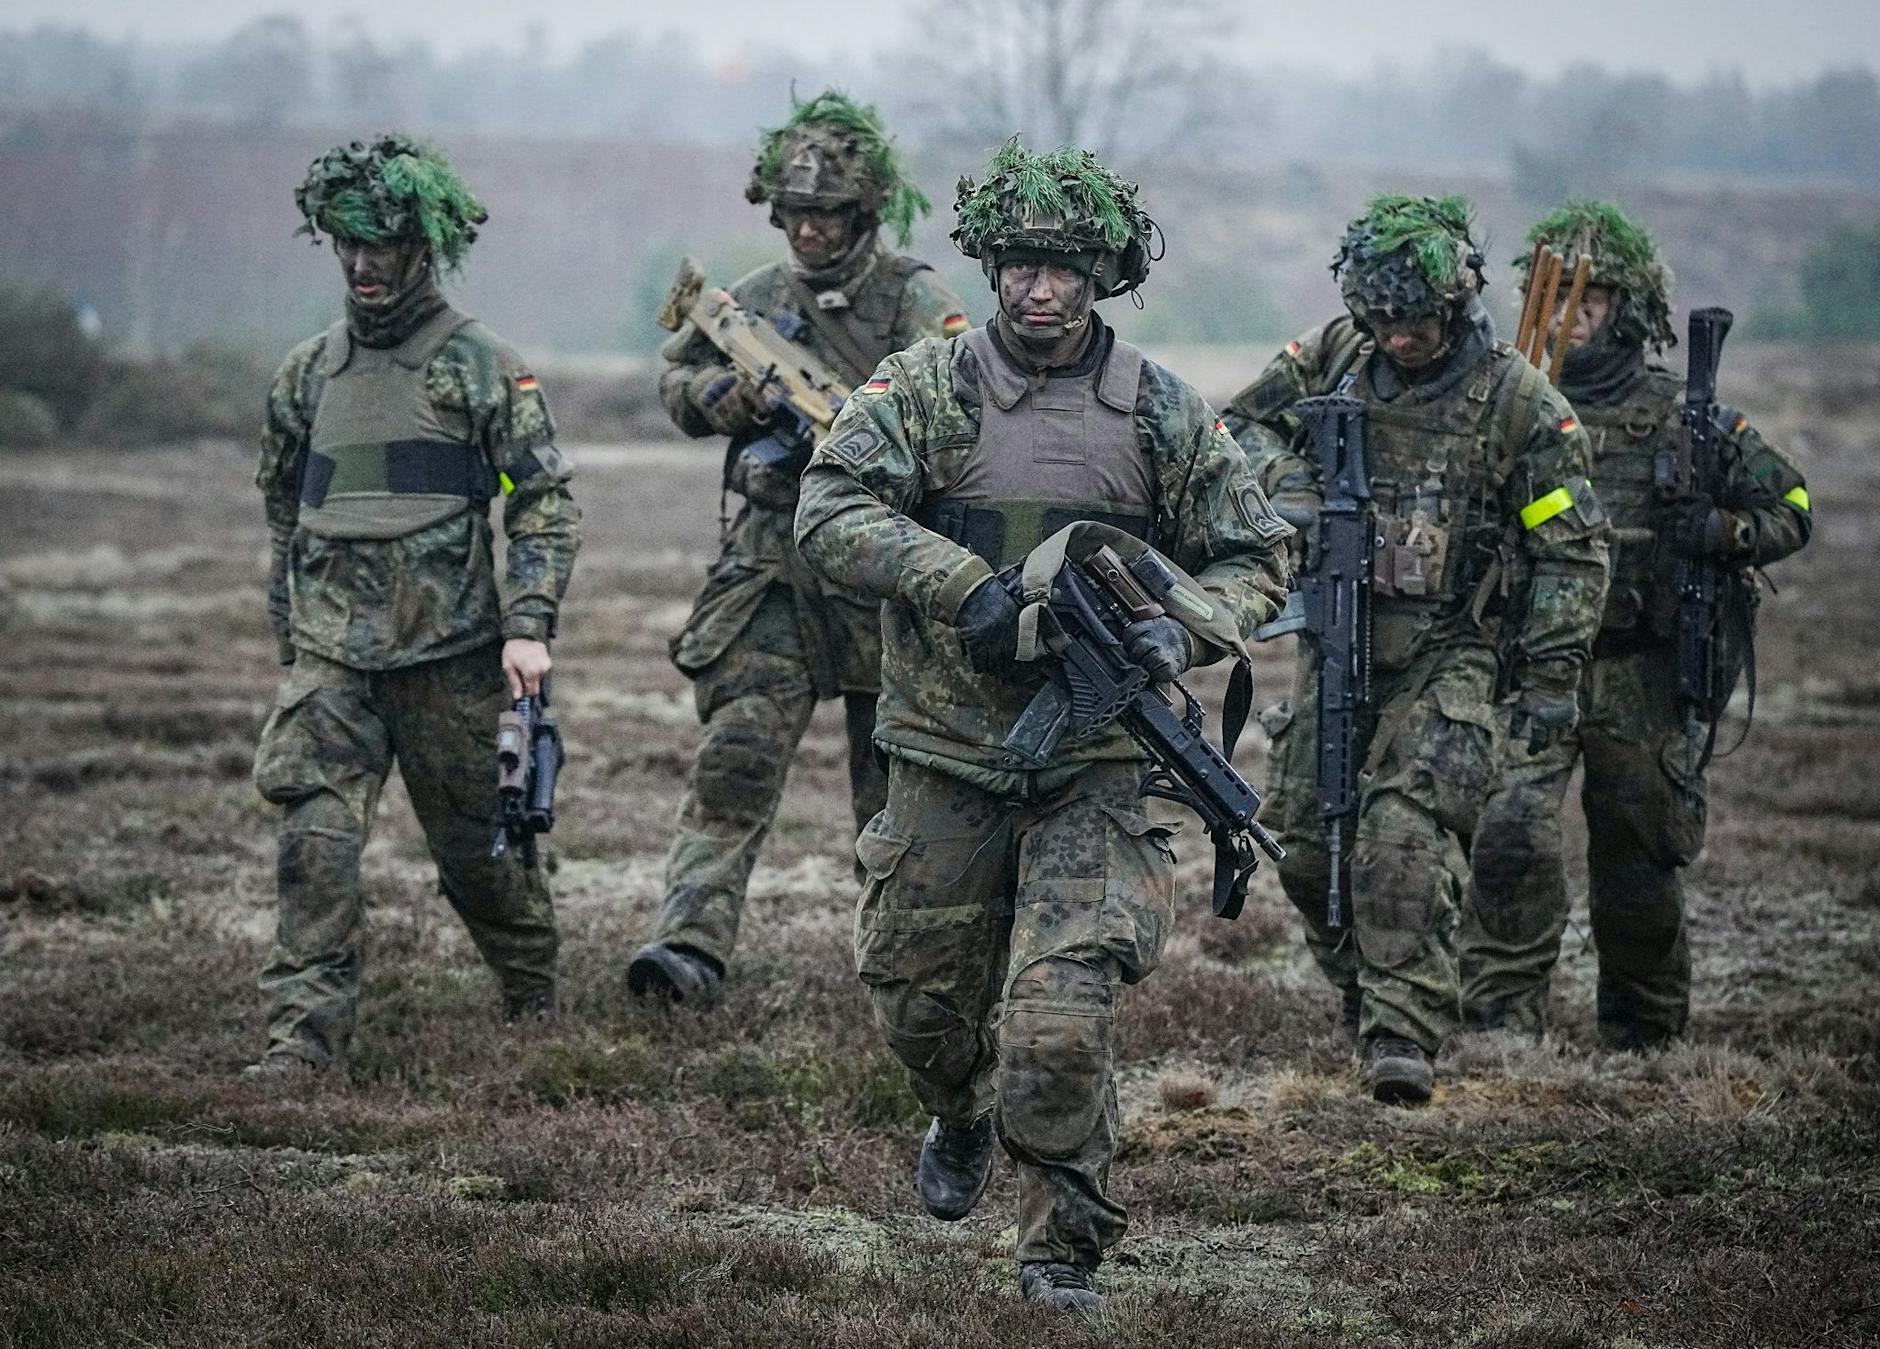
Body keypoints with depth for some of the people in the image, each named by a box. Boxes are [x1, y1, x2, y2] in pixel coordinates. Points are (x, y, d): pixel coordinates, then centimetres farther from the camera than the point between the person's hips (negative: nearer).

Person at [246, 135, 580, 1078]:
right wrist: (290, 637, 21)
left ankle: (534, 998, 31)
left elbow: (546, 504, -4)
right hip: (330, 655, 3)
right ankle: (304, 1033, -12)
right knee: (314, 840, -12)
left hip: (450, 654, -3)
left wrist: (527, 625, -15)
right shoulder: (308, 374, 11)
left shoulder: (484, 369, -2)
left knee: (477, 846, 8)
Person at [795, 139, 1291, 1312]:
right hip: (946, 762, 1)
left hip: (1093, 771, -1)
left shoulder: (1165, 413, 3)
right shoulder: (926, 389, -1)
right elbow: (831, 512, -12)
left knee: (1058, 1023, -14)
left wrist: (1183, 632, -11)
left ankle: (1067, 1248, 2)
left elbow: (1256, 558, 10)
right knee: (920, 1003, 16)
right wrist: (967, 588, -23)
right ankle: (964, 1122, 50)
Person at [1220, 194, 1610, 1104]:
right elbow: (1240, 422, 14)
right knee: (1307, 845, 5)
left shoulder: (1519, 403, -9)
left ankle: (1404, 1037, -21)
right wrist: (1286, 482, -8)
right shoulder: (1333, 357, 1)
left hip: (1450, 657, -5)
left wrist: (1552, 677, -7)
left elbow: (1572, 551, -4)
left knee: (1405, 839, -20)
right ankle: (1360, 990, 28)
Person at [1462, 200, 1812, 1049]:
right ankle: (1502, 1027, -12)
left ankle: (1645, 1036, 27)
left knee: (1639, 861, 8)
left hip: (1641, 681, 0)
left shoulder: (1685, 416, 4)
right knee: (1511, 825, -19)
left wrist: (1722, 532, -11)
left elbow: (1790, 511, 8)